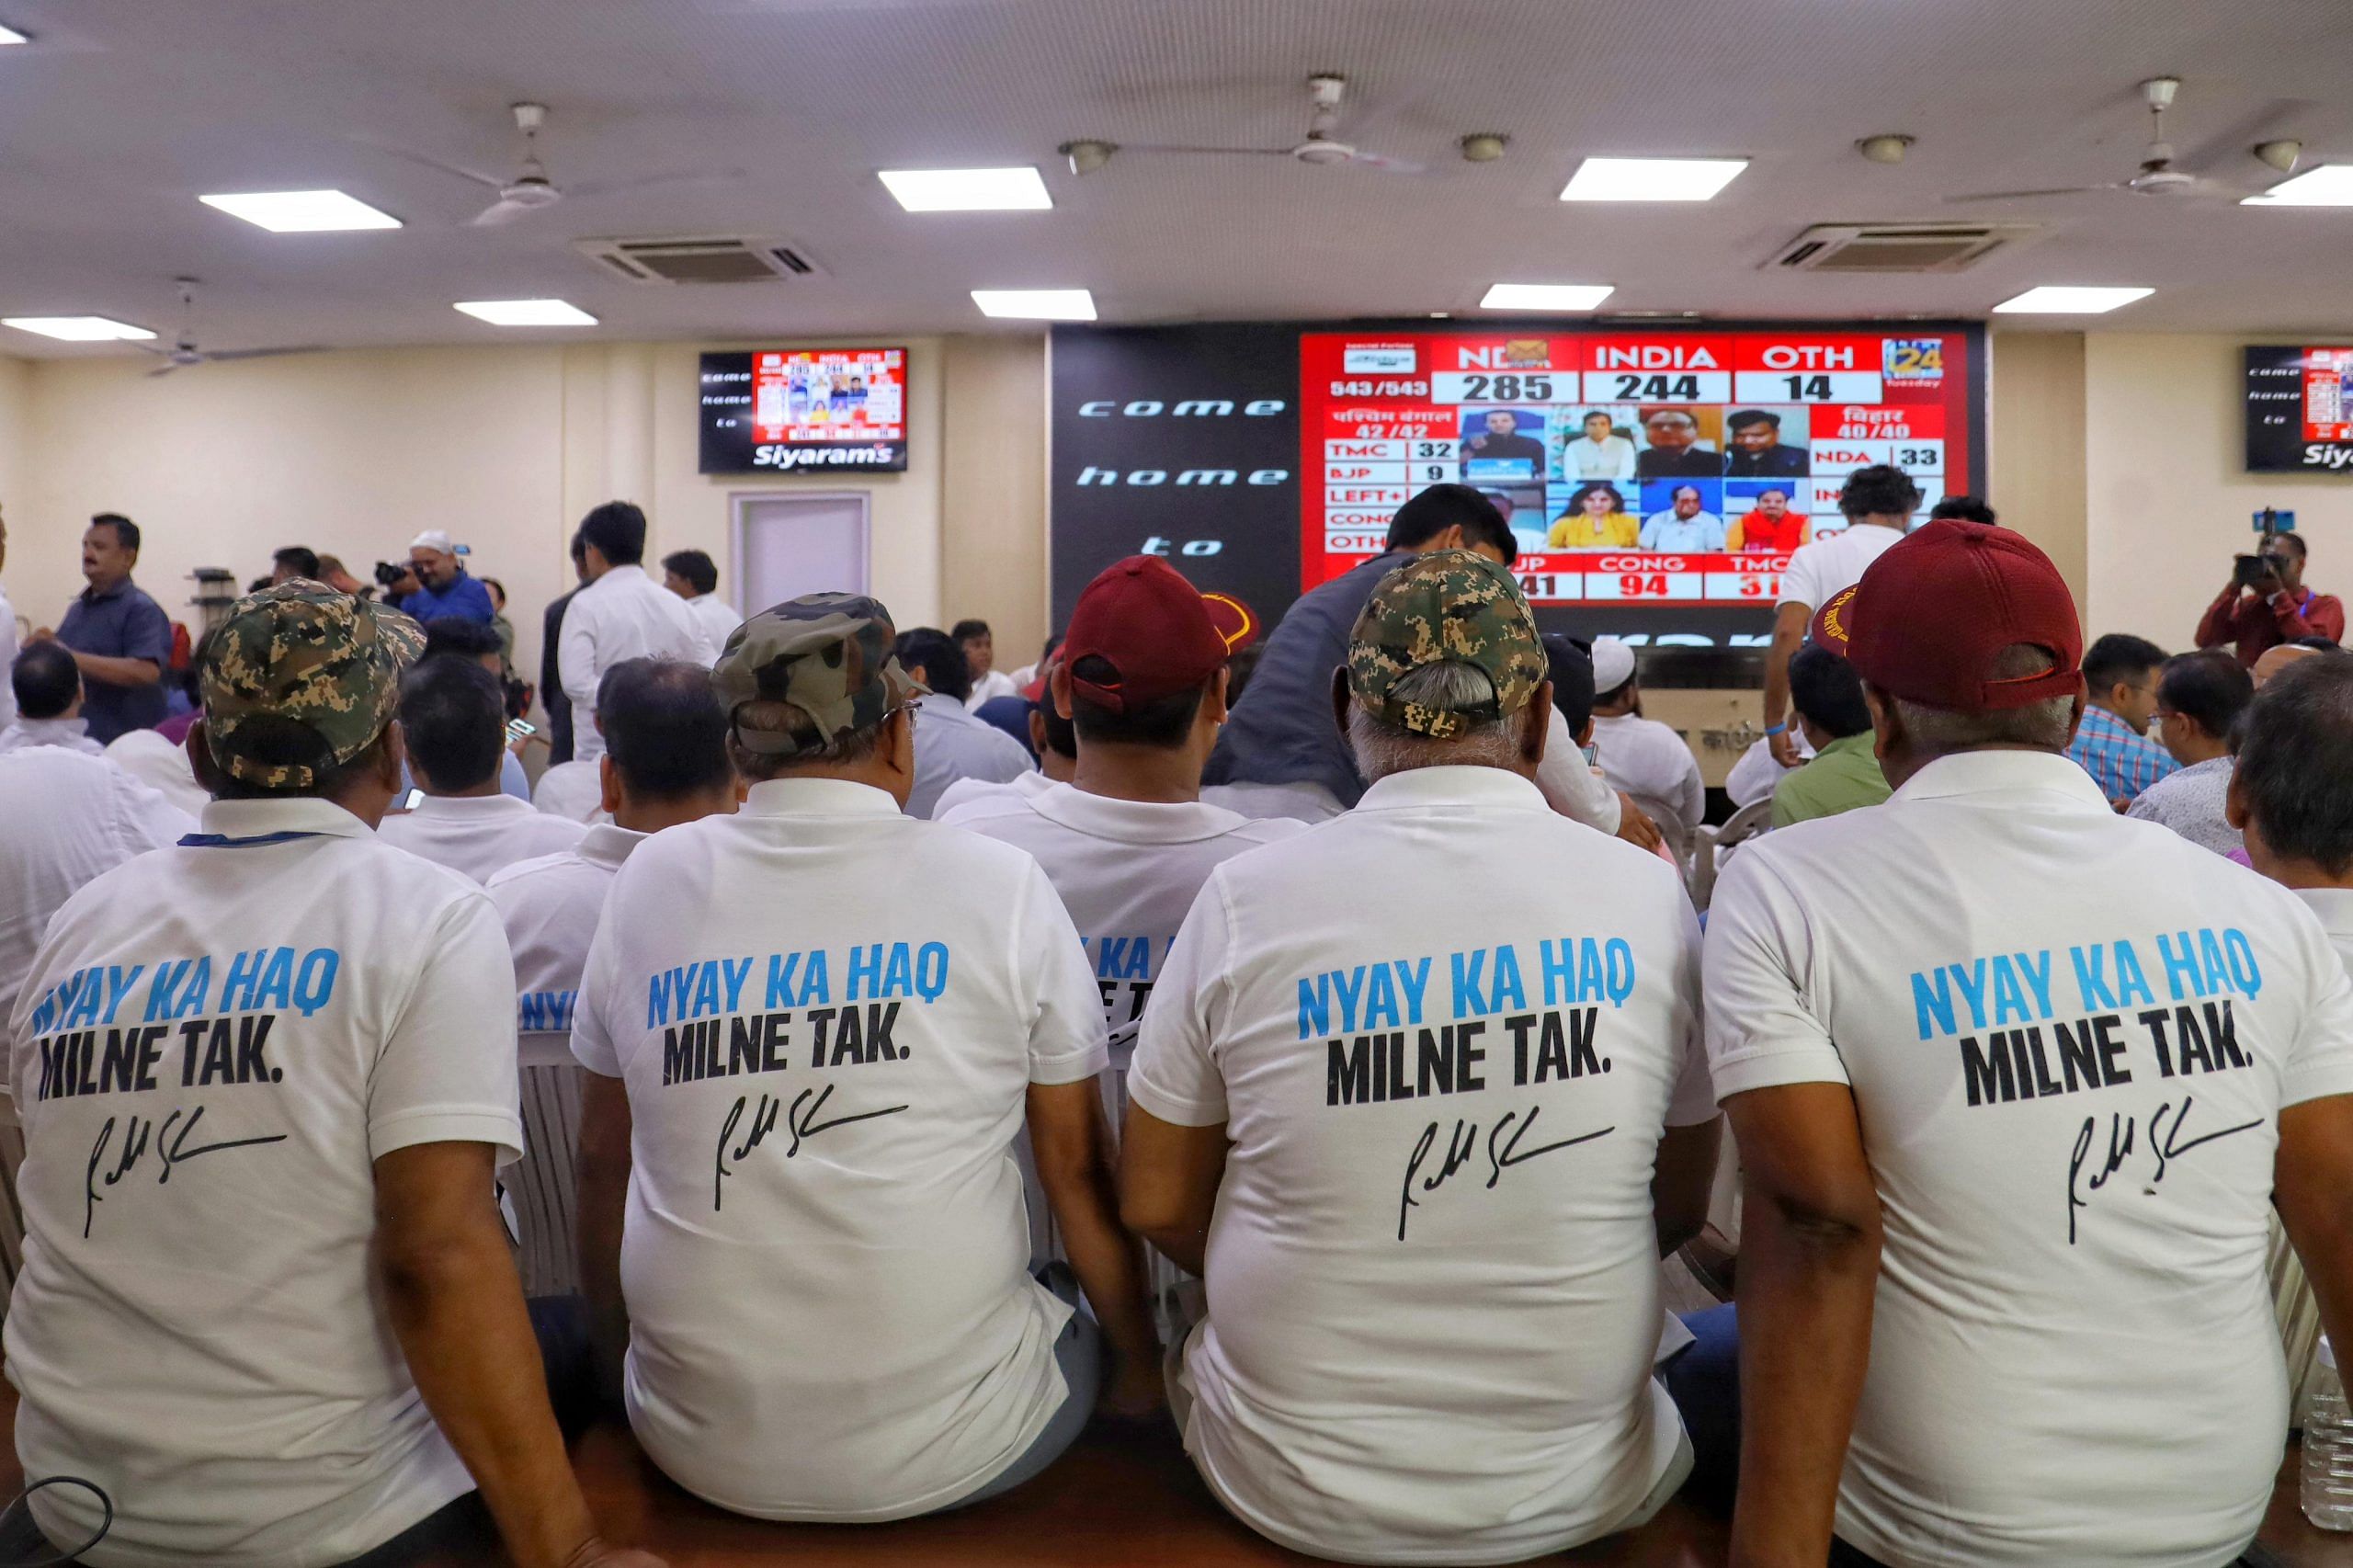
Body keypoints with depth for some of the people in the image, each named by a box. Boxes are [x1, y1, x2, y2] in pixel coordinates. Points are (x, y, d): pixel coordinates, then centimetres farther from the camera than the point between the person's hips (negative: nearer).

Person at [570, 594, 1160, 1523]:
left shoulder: (649, 884, -2)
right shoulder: (1000, 887, -9)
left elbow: (602, 1160, 6)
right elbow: (1079, 1170, -4)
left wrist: (621, 1357, 21)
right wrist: (1141, 1367, 11)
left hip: (702, 1448, 3)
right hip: (949, 1449, -2)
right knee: (1078, 1323, 26)